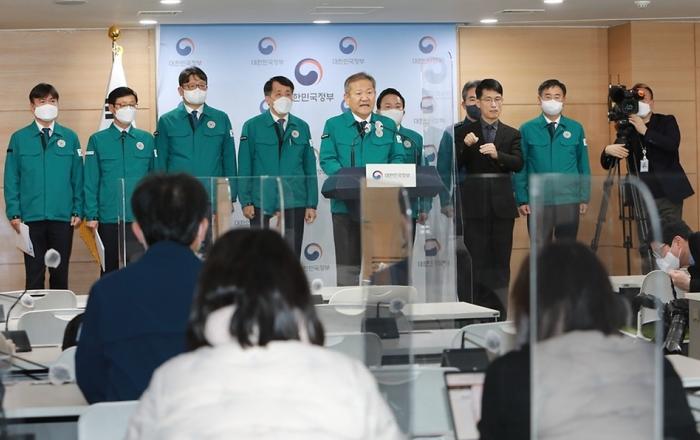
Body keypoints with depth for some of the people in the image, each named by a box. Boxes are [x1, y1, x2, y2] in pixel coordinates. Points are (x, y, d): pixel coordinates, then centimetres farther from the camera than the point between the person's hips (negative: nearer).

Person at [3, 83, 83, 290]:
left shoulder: (70, 138, 5)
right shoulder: (19, 139, 3)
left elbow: (78, 177, 5)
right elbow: (11, 179, 3)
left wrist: (78, 210, -1)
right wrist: (14, 214, -4)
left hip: (63, 217, 1)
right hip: (31, 218, -1)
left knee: (60, 273, 7)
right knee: (34, 274, 3)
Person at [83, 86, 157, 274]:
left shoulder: (147, 139, 8)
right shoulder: (98, 140, 3)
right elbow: (91, 181, 1)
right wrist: (91, 215, -5)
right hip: (109, 218, -1)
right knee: (110, 271, 7)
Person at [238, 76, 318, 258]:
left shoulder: (302, 127, 10)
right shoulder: (252, 126, 3)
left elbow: (310, 167, 10)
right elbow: (244, 167, 1)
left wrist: (312, 203, 5)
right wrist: (246, 201, -6)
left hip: (294, 204, 2)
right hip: (261, 205, -2)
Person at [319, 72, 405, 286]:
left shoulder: (388, 126, 12)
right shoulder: (334, 125, 5)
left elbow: (397, 158, 8)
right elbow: (327, 160, -3)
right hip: (346, 204, -2)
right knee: (348, 266, 1)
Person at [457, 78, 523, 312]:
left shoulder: (512, 134, 11)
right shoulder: (464, 132, 7)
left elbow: (518, 164, -3)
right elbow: (454, 166, 0)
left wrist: (497, 154, -21)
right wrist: (465, 146, -17)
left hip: (502, 205, 2)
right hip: (475, 205, -1)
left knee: (501, 262, 1)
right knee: (477, 262, -3)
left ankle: (499, 309, 4)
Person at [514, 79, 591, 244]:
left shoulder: (576, 128, 5)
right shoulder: (527, 130, 1)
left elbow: (584, 166, 8)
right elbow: (520, 168, 1)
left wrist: (585, 197, 3)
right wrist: (522, 200, -4)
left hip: (569, 201, 1)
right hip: (538, 202, -1)